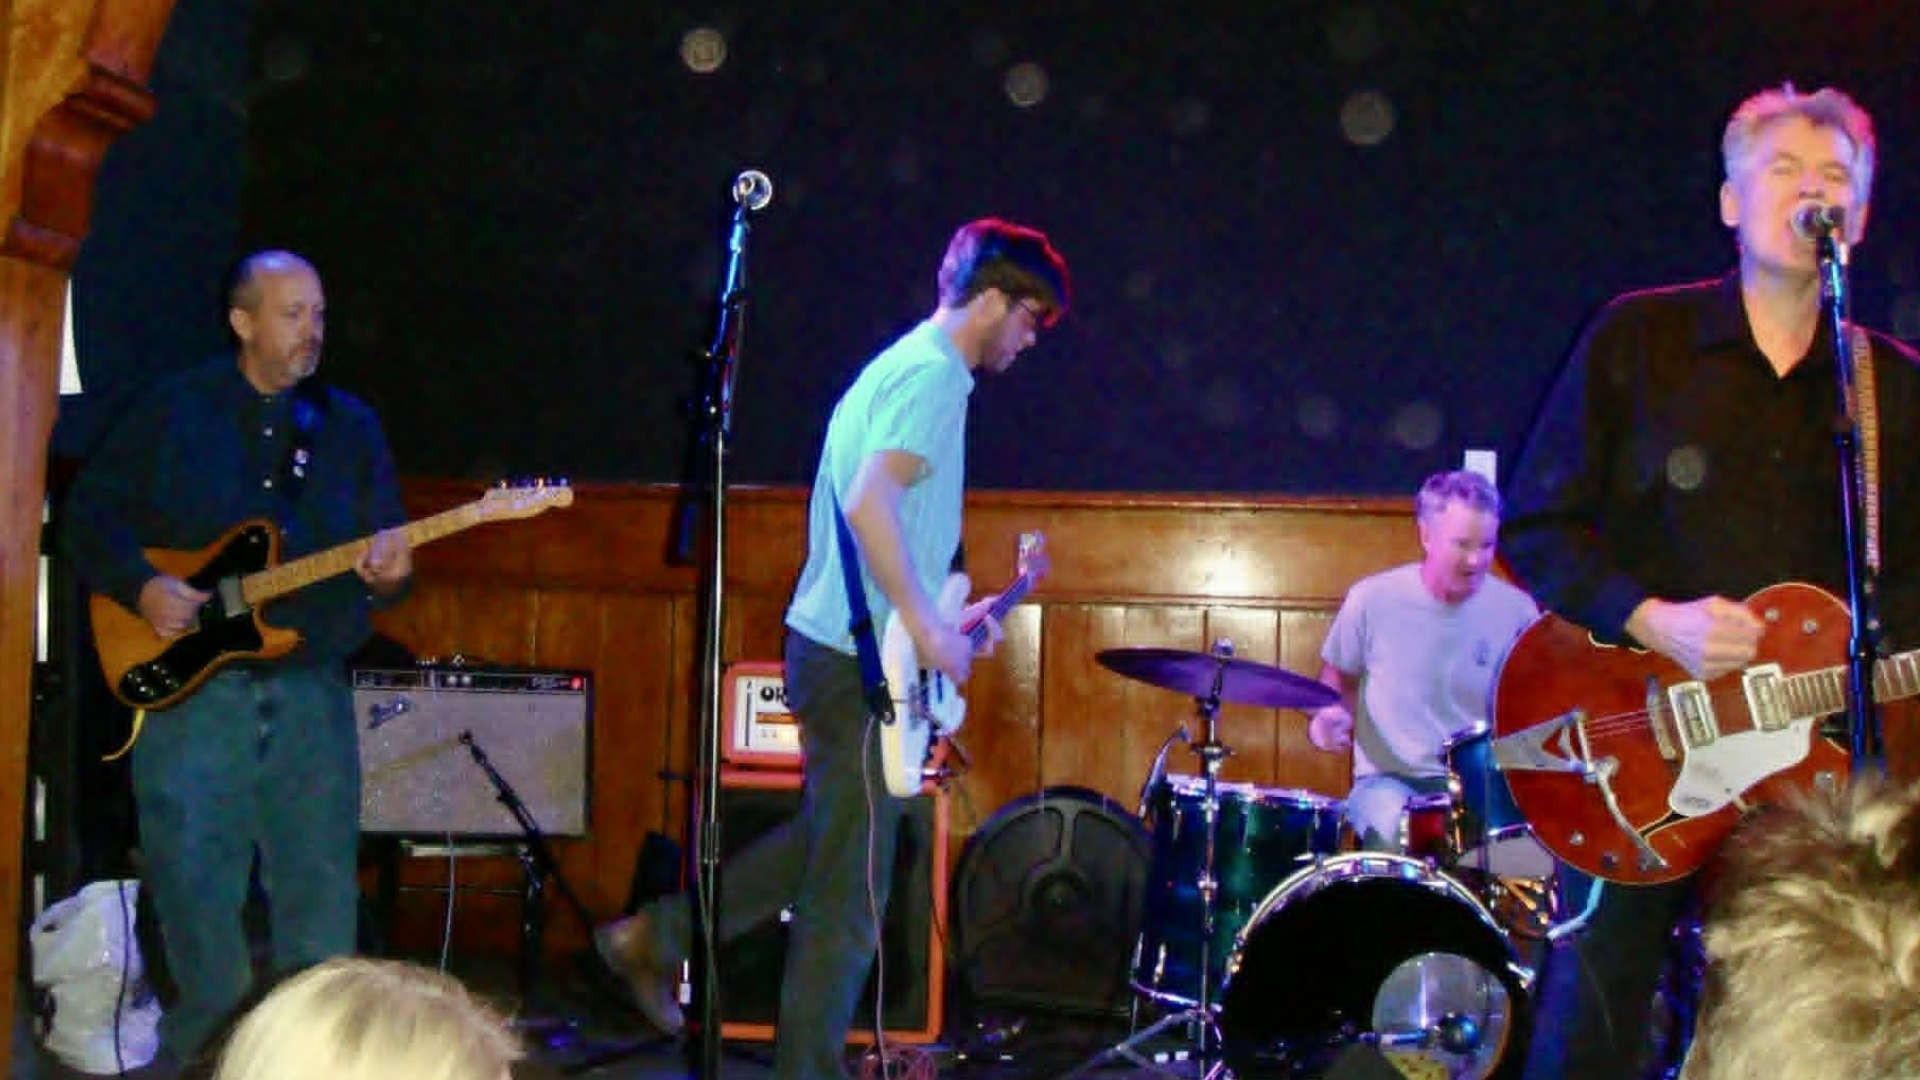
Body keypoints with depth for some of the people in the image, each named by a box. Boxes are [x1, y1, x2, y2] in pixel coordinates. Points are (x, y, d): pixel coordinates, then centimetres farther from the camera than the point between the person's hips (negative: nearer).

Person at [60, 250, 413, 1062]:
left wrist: (386, 575, -12)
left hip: (311, 690, 2)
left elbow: (386, 548, 11)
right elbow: (88, 512, 7)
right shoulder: (173, 409, 5)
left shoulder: (351, 426, 12)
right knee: (192, 881, 1)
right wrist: (141, 585, -9)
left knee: (321, 888, 2)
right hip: (188, 687, -2)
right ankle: (208, 1045, 17)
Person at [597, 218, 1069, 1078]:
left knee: (826, 838, 23)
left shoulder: (897, 365, 17)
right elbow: (870, 502, -27)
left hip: (830, 645, 10)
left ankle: (658, 937, 25)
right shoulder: (933, 375, -14)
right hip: (864, 661, -10)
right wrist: (926, 629, -23)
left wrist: (940, 617, 22)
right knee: (852, 884, -1)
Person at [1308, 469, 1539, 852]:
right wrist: (1330, 717, -12)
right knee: (1392, 829, -35)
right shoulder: (1372, 601, -6)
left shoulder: (1515, 611, -1)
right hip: (1388, 779, -2)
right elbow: (1338, 680, 9)